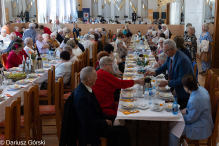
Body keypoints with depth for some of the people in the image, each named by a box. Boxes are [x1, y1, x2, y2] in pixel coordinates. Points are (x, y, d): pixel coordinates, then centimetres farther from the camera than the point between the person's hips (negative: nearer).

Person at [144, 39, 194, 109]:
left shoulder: (183, 60, -30)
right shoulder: (170, 56, -3)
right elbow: (165, 66, 13)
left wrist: (167, 82, -27)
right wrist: (154, 72, -4)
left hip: (185, 93, -8)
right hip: (177, 91, 8)